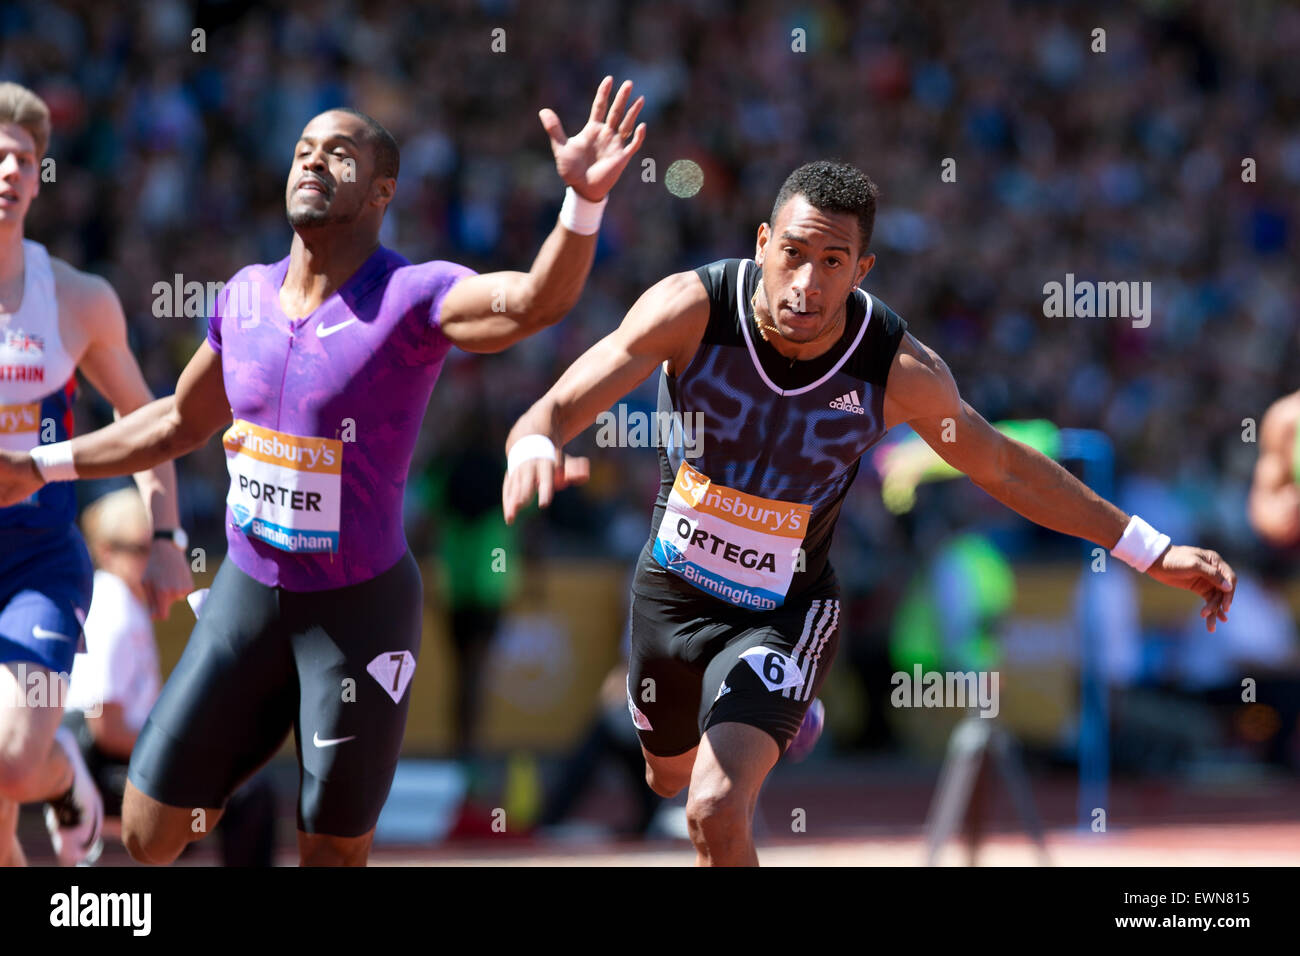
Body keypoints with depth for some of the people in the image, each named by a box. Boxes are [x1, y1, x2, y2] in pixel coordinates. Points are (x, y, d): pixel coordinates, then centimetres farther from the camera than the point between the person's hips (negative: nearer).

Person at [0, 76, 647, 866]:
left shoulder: (414, 299, -16)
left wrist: (584, 201, -54)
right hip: (248, 591, 5)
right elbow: (183, 421, 18)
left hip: (360, 607, -5)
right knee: (150, 834, 6)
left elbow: (536, 301, -36)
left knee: (333, 853, 4)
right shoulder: (247, 296, 2)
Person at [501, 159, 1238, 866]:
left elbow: (1004, 468, -6)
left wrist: (1151, 551, -5)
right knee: (672, 775, 28)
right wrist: (535, 449, -55)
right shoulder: (693, 309, -26)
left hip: (785, 612, -2)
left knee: (716, 812, -24)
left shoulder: (899, 370, -23)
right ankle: (778, 722, 62)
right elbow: (556, 411, -29)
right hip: (672, 588, 3)